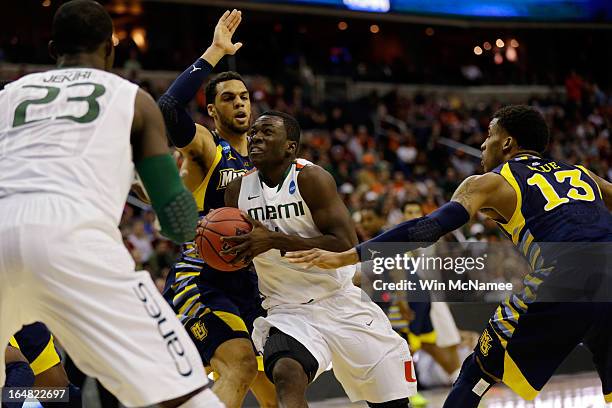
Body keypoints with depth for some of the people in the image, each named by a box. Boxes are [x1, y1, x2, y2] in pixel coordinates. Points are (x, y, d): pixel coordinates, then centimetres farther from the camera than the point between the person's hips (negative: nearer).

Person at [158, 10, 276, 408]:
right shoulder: (204, 146, -3)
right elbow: (168, 107, -26)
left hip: (245, 286, 8)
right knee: (240, 364, -29)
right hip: (198, 280, -8)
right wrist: (214, 52, -21)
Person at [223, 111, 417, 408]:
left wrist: (273, 240, -28)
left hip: (342, 303, -2)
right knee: (286, 376, -32)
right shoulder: (238, 189, 0)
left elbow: (346, 245, -24)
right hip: (289, 313, 2)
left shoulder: (310, 178, -14)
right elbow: (235, 257, 13)